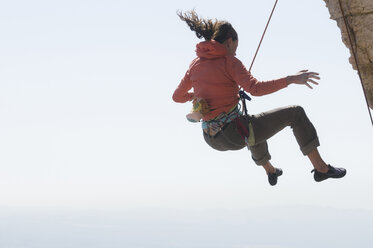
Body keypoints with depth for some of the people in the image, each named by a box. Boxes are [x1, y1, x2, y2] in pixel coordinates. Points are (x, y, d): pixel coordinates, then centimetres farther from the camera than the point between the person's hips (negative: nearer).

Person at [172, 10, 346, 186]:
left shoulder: (195, 64, 8)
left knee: (254, 125, 43)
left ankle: (270, 171, 60)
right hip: (234, 134, -8)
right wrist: (290, 79, -24)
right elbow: (255, 88, -27)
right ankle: (320, 168, 7)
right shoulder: (229, 61, -10)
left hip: (212, 138, 8)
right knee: (295, 114, 5)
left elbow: (177, 96, 19)